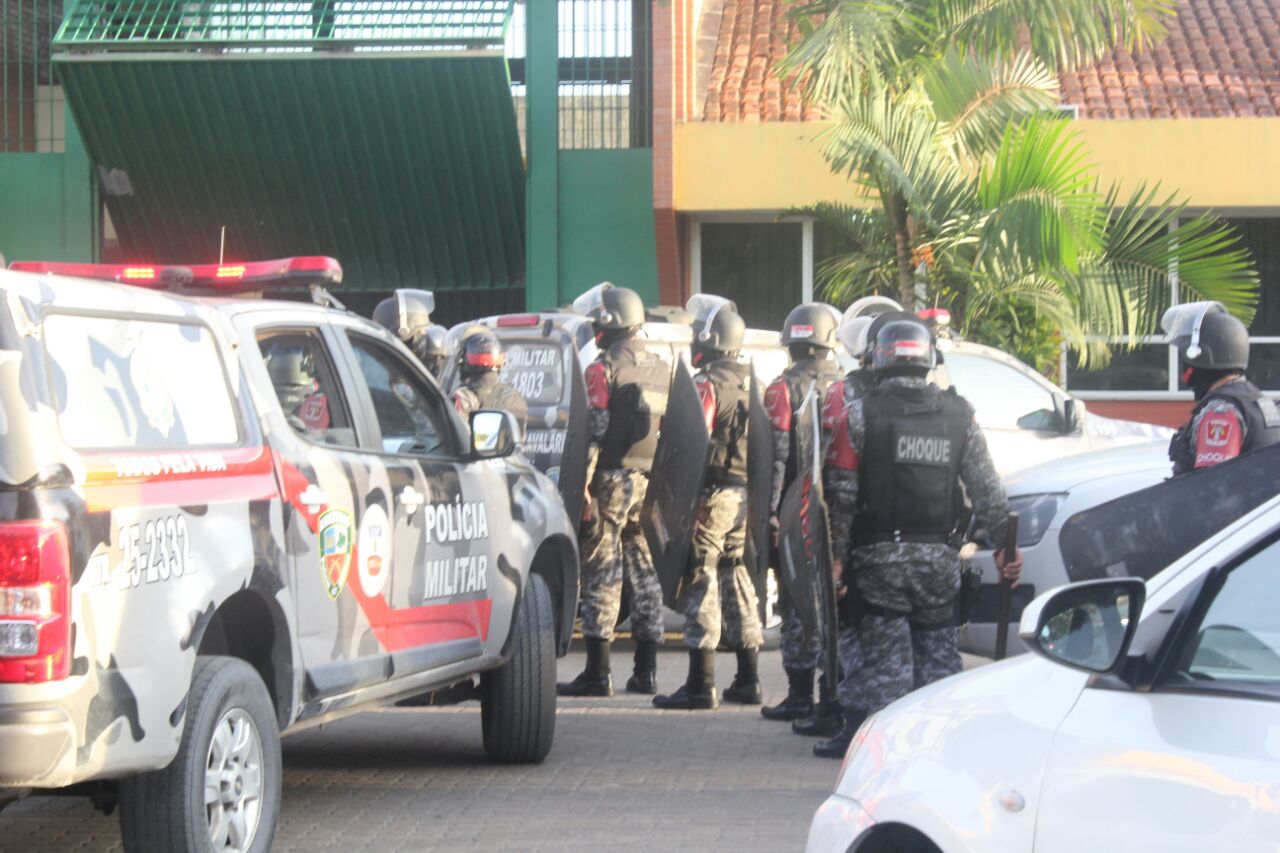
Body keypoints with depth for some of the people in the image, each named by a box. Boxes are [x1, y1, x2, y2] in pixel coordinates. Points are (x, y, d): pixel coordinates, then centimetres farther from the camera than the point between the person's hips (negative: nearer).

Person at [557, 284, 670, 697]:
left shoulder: (604, 369, -8)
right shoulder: (662, 369, 14)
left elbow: (594, 430, -15)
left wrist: (582, 481, -15)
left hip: (614, 479, -7)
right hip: (651, 480, 7)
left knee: (602, 573, -5)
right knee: (646, 572, 10)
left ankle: (597, 673, -8)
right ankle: (646, 670, 12)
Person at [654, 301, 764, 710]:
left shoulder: (707, 384, -11)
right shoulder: (749, 383, 16)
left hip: (712, 492, -9)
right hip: (743, 493, 9)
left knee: (701, 581, -7)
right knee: (735, 578, 15)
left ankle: (701, 684, -10)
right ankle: (748, 679, 18)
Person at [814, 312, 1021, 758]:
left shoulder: (861, 413, -7)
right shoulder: (958, 414, 5)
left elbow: (843, 495, -10)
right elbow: (987, 489, 5)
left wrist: (836, 553, -6)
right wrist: (1005, 543, 11)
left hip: (879, 557, -3)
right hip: (939, 555, 3)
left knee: (885, 654, 1)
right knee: (938, 648, 11)